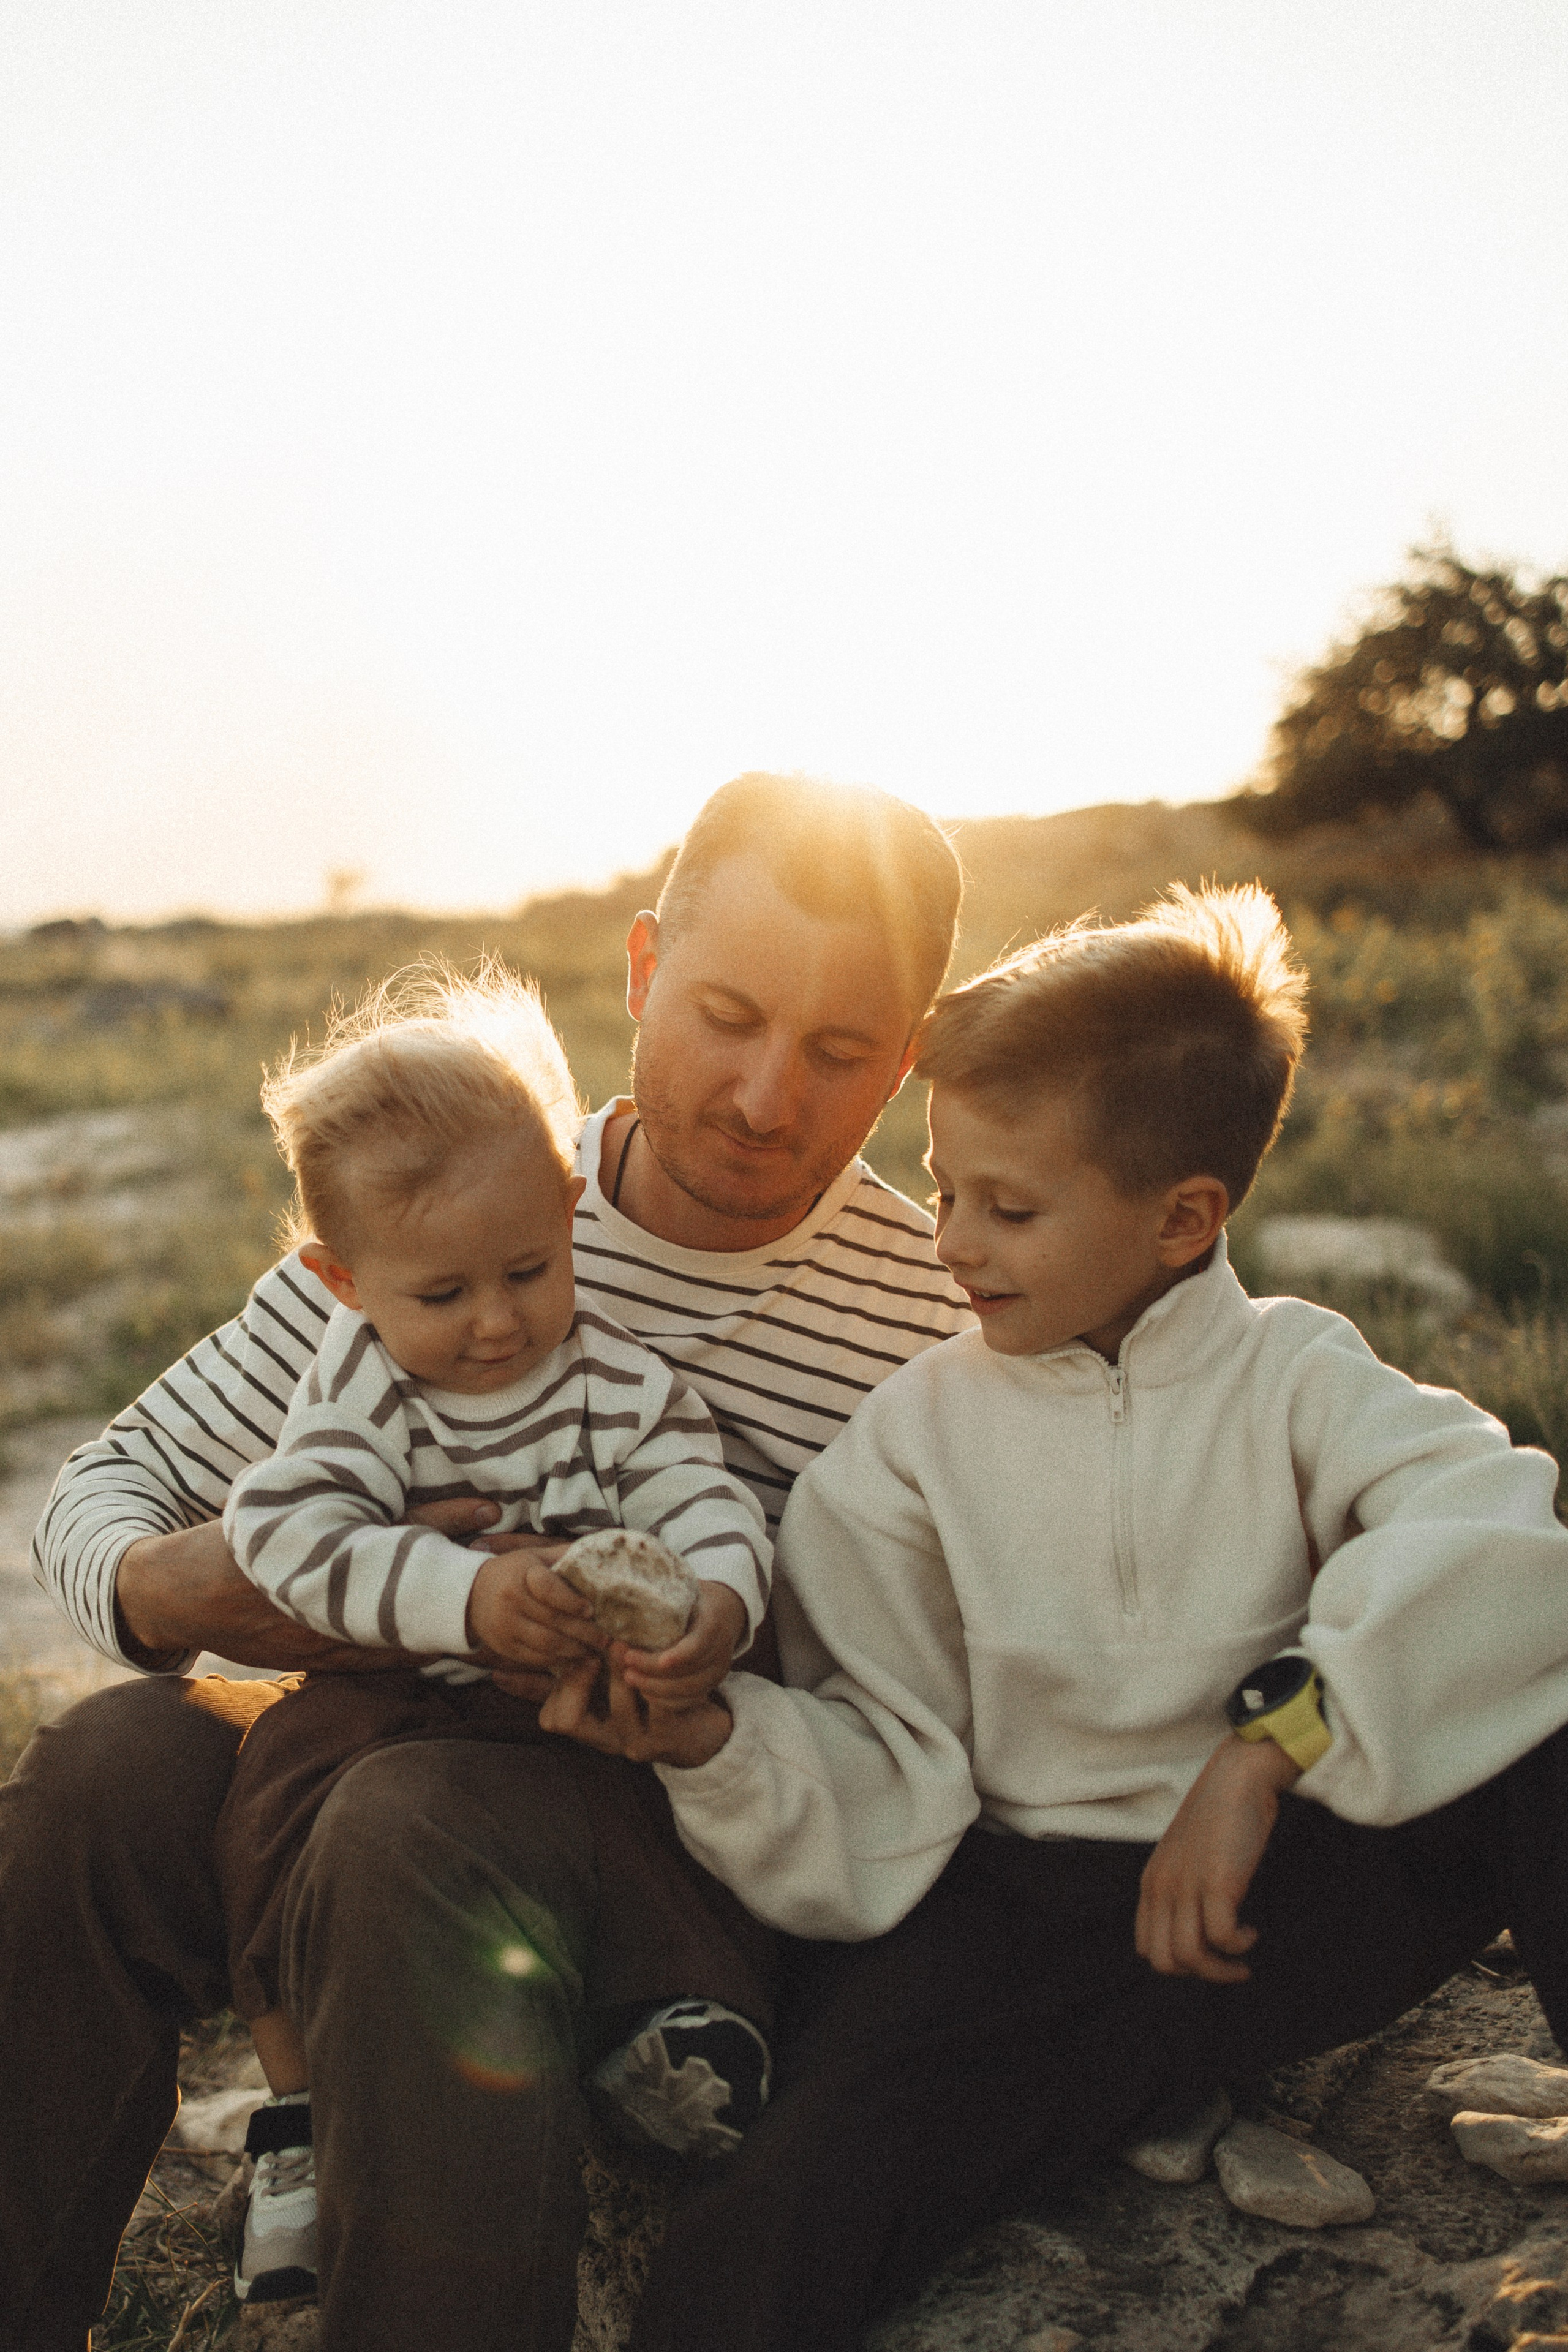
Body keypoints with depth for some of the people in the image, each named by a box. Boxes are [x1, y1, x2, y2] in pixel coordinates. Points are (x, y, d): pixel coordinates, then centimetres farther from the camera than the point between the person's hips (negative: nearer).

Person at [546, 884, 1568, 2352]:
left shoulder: (1295, 1378, -1)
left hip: (1311, 1883, 1)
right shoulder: (920, 1435, 2)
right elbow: (892, 1775, -2)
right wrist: (718, 1738, -22)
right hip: (1027, 1909, -1)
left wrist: (1267, 1735, -31)